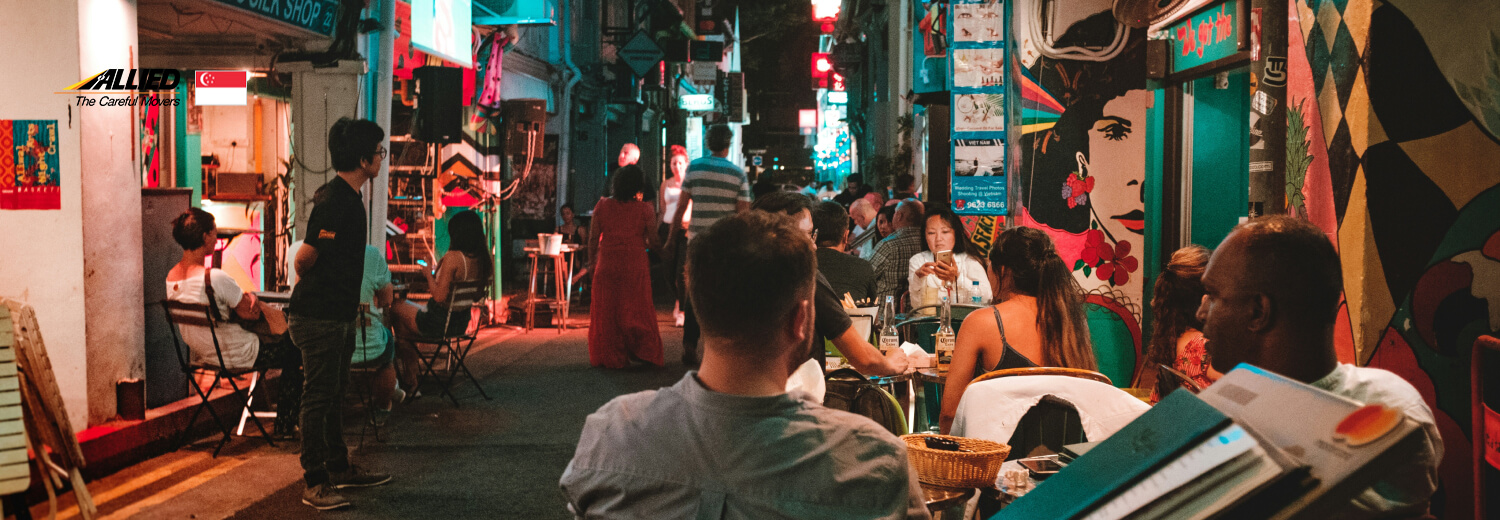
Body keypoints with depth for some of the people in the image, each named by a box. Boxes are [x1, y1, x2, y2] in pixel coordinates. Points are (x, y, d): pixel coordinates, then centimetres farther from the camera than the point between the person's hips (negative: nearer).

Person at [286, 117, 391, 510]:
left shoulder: (347, 197, 12)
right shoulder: (335, 201, -21)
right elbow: (304, 259, -21)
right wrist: (310, 286, 0)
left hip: (339, 315, 10)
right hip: (321, 318, -10)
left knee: (334, 395, 17)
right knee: (318, 399, -3)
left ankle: (340, 469, 29)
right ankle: (315, 484, 4)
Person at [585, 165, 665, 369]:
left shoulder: (602, 205, -1)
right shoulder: (645, 209, -6)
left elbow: (593, 238, 1)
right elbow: (652, 241, -4)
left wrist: (592, 259, 15)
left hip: (607, 264, 1)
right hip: (635, 265, -1)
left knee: (607, 309, 10)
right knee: (637, 310, 7)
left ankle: (609, 357, 13)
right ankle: (645, 353, 6)